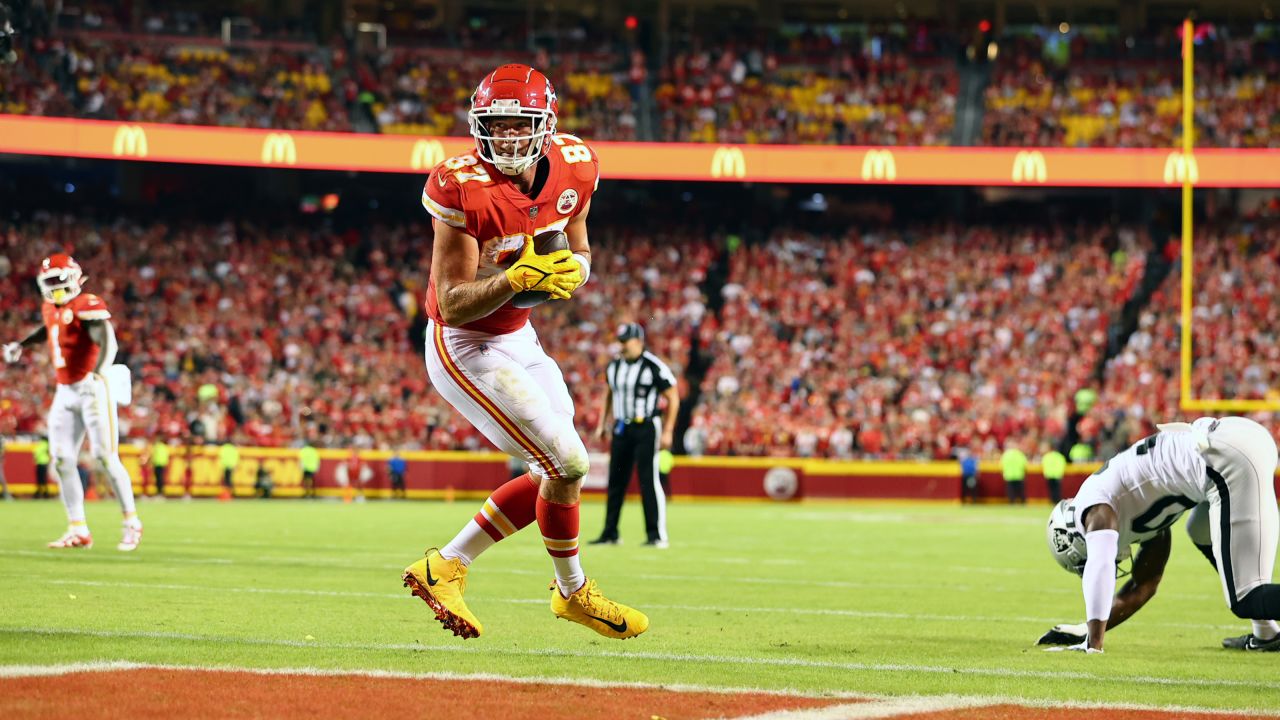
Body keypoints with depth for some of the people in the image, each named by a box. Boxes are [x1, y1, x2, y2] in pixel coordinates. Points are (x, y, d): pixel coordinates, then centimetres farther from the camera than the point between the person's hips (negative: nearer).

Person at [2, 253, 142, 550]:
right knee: (61, 460, 4)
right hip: (65, 392, 8)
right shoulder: (51, 308, 11)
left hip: (92, 390, -8)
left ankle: (132, 524, 2)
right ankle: (78, 531, 10)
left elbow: (108, 343, -27)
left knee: (105, 457, -10)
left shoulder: (88, 306, -15)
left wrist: (98, 373, -43)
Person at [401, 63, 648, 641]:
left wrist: (570, 272, -13)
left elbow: (579, 254, 11)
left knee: (555, 475, 11)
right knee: (566, 464, -10)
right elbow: (452, 305, -23)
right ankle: (573, 591, 14)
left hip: (518, 338, 8)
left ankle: (444, 567, 20)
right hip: (466, 349, -8)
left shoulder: (571, 169, -6)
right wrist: (516, 278, -38)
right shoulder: (465, 189, -25)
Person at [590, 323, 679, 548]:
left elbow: (673, 398, -8)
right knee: (616, 481, 8)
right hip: (621, 428, 6)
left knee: (649, 481, -9)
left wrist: (667, 431, -12)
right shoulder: (614, 366, 9)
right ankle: (610, 533, 14)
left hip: (646, 428, -6)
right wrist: (603, 424, 18)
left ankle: (657, 535, -6)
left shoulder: (654, 367, -11)